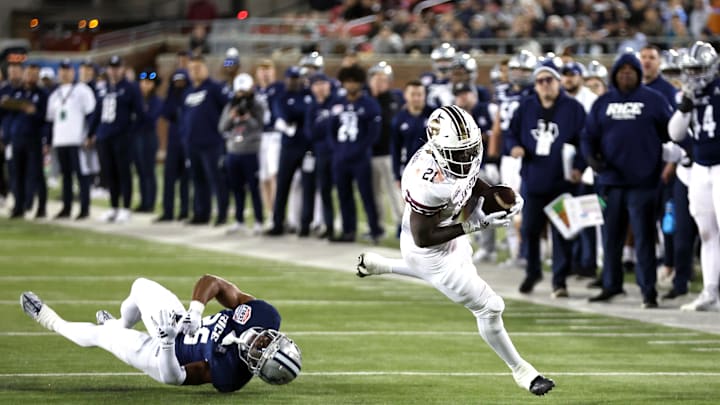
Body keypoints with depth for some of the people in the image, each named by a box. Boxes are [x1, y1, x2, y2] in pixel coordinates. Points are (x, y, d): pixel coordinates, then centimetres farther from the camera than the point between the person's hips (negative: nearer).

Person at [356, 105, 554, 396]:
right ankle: (521, 372, 26)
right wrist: (475, 225, -31)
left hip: (450, 236, 9)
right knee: (488, 308, 2)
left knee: (464, 272, 40)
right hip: (430, 251, -9)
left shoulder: (461, 150, -18)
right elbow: (422, 239, -31)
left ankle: (377, 265, 51)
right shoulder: (428, 183, -40)